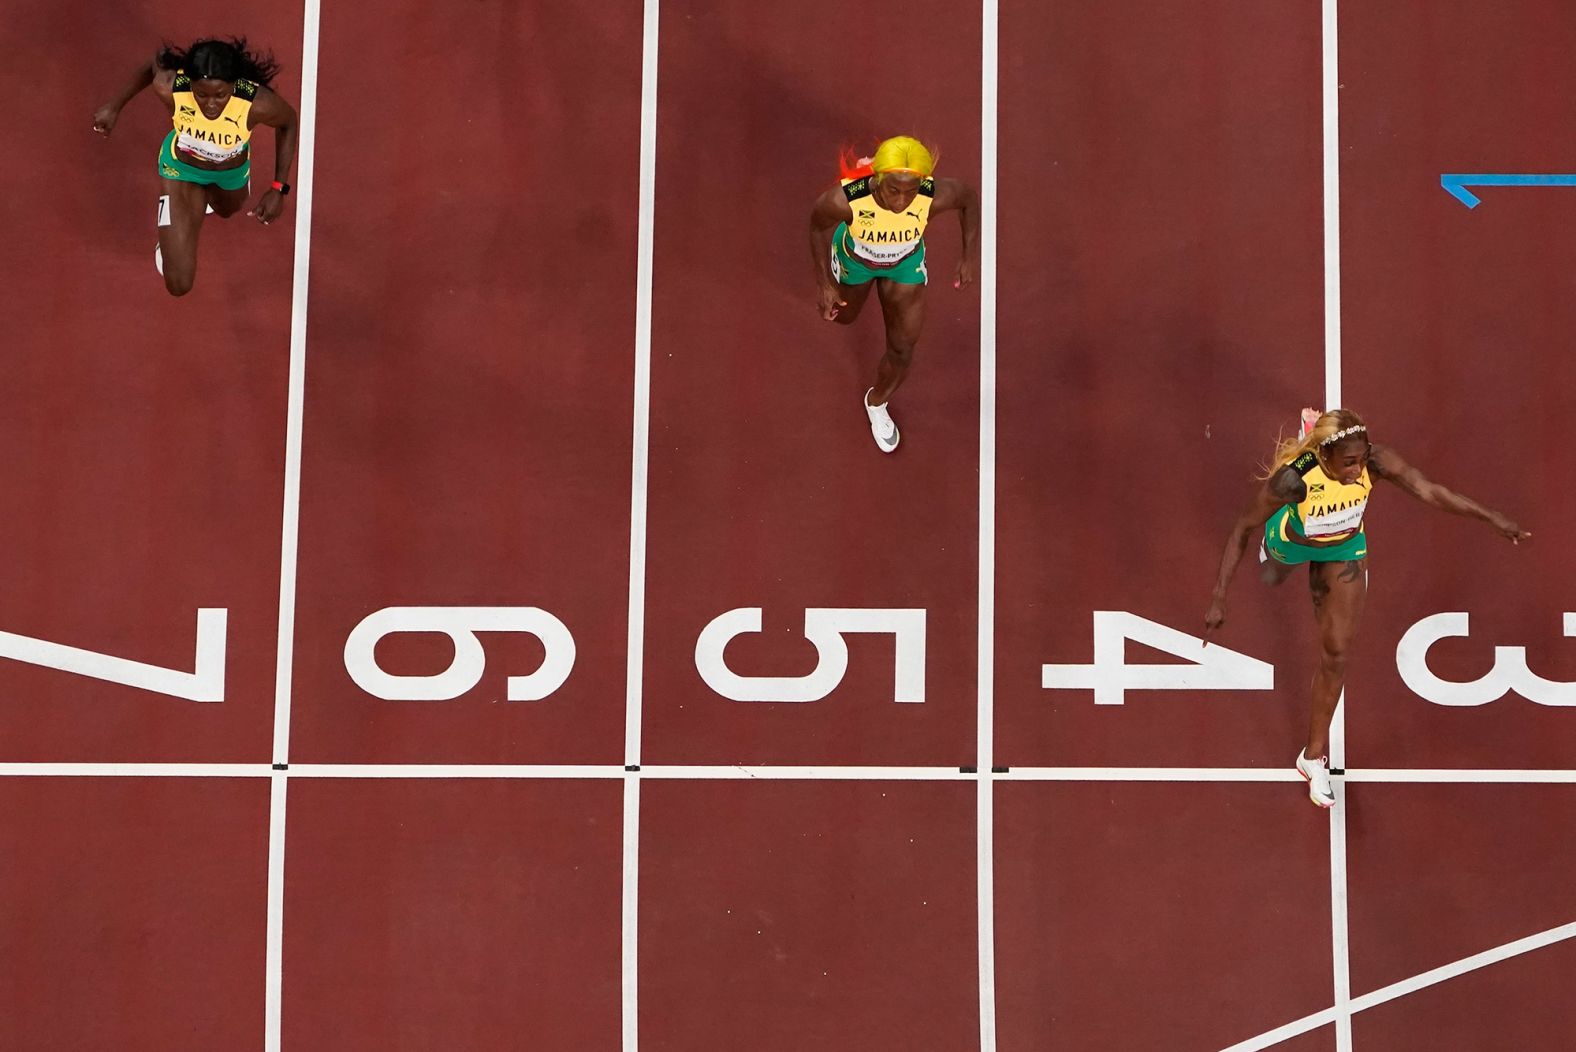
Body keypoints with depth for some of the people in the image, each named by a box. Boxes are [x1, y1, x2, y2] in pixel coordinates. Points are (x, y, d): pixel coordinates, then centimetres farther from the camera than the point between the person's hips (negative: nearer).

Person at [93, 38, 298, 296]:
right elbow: (151, 66, -15)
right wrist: (114, 106, -4)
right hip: (181, 166, -1)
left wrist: (279, 188, -18)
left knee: (226, 210, 40)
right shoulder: (169, 88, -41)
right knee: (179, 285, -4)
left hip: (233, 169, 2)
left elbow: (288, 122, -18)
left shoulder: (258, 103, -42)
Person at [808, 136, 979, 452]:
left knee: (903, 349, 12)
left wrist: (970, 257, -10)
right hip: (855, 256, -1)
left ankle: (877, 402, 44)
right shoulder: (843, 201, -45)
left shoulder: (935, 198, -41)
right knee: (843, 316, 30)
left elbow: (969, 198, -16)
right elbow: (818, 225, -20)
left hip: (905, 261, 1)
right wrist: (825, 283, -14)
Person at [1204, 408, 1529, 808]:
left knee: (1336, 652, 1)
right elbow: (1241, 529, -33)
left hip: (1344, 547, 2)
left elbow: (1430, 492, -25)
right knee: (1273, 577, 37)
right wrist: (1218, 599, -35)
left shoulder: (1375, 462, -37)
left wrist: (1494, 519, -23)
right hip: (1291, 540, -1)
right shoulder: (1293, 479, -44)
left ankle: (1315, 755, 20)